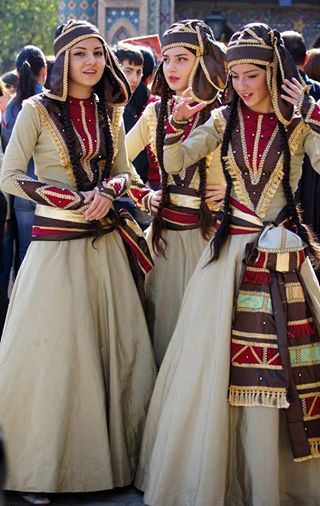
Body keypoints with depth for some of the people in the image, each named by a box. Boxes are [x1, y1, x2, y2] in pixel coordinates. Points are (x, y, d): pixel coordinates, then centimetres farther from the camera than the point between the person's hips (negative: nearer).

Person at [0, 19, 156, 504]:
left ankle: (113, 458, 17)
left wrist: (107, 193, -9)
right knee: (52, 354, 0)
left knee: (117, 350, 5)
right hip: (55, 242, -5)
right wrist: (75, 201, -14)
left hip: (105, 242, 5)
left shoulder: (109, 114, 8)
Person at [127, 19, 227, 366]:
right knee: (164, 321, 8)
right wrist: (144, 198, 4)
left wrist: (233, 191, -14)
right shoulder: (156, 113, 7)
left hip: (208, 234, -4)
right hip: (165, 235, 4)